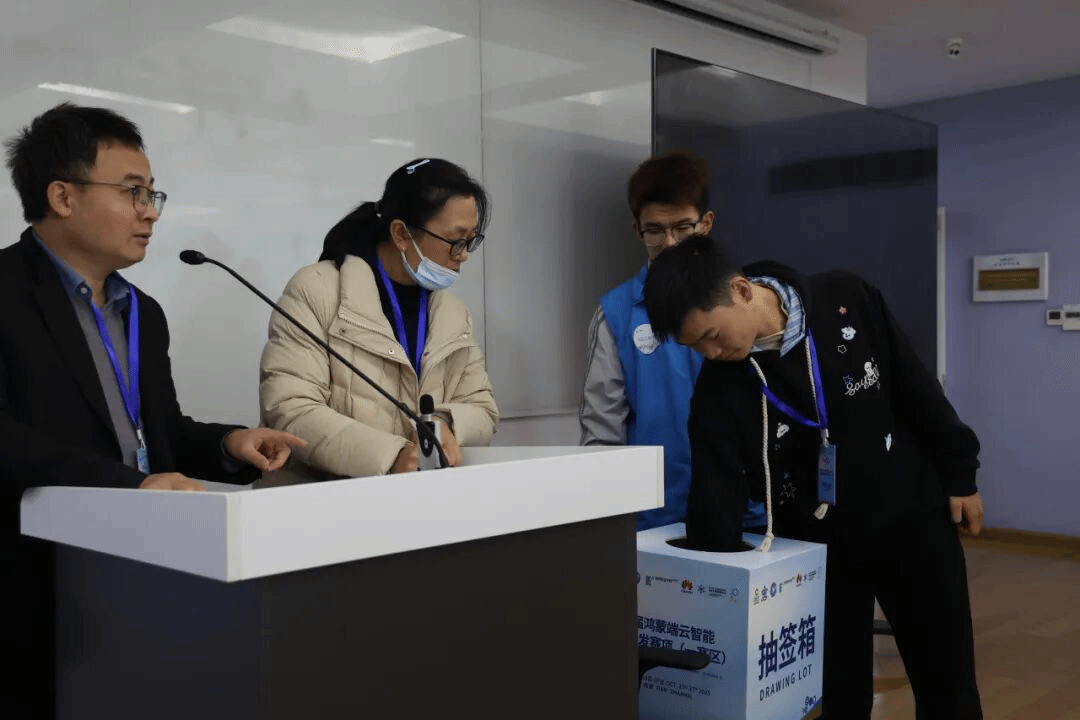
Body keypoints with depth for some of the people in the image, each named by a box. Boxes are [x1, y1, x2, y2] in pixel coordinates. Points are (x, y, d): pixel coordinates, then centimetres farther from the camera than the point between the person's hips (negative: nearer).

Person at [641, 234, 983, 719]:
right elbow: (714, 512, -18)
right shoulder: (718, 392, -18)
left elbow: (916, 388, -4)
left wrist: (958, 474, 1)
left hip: (913, 522, 1)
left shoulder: (846, 300, -16)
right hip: (818, 548, 0)